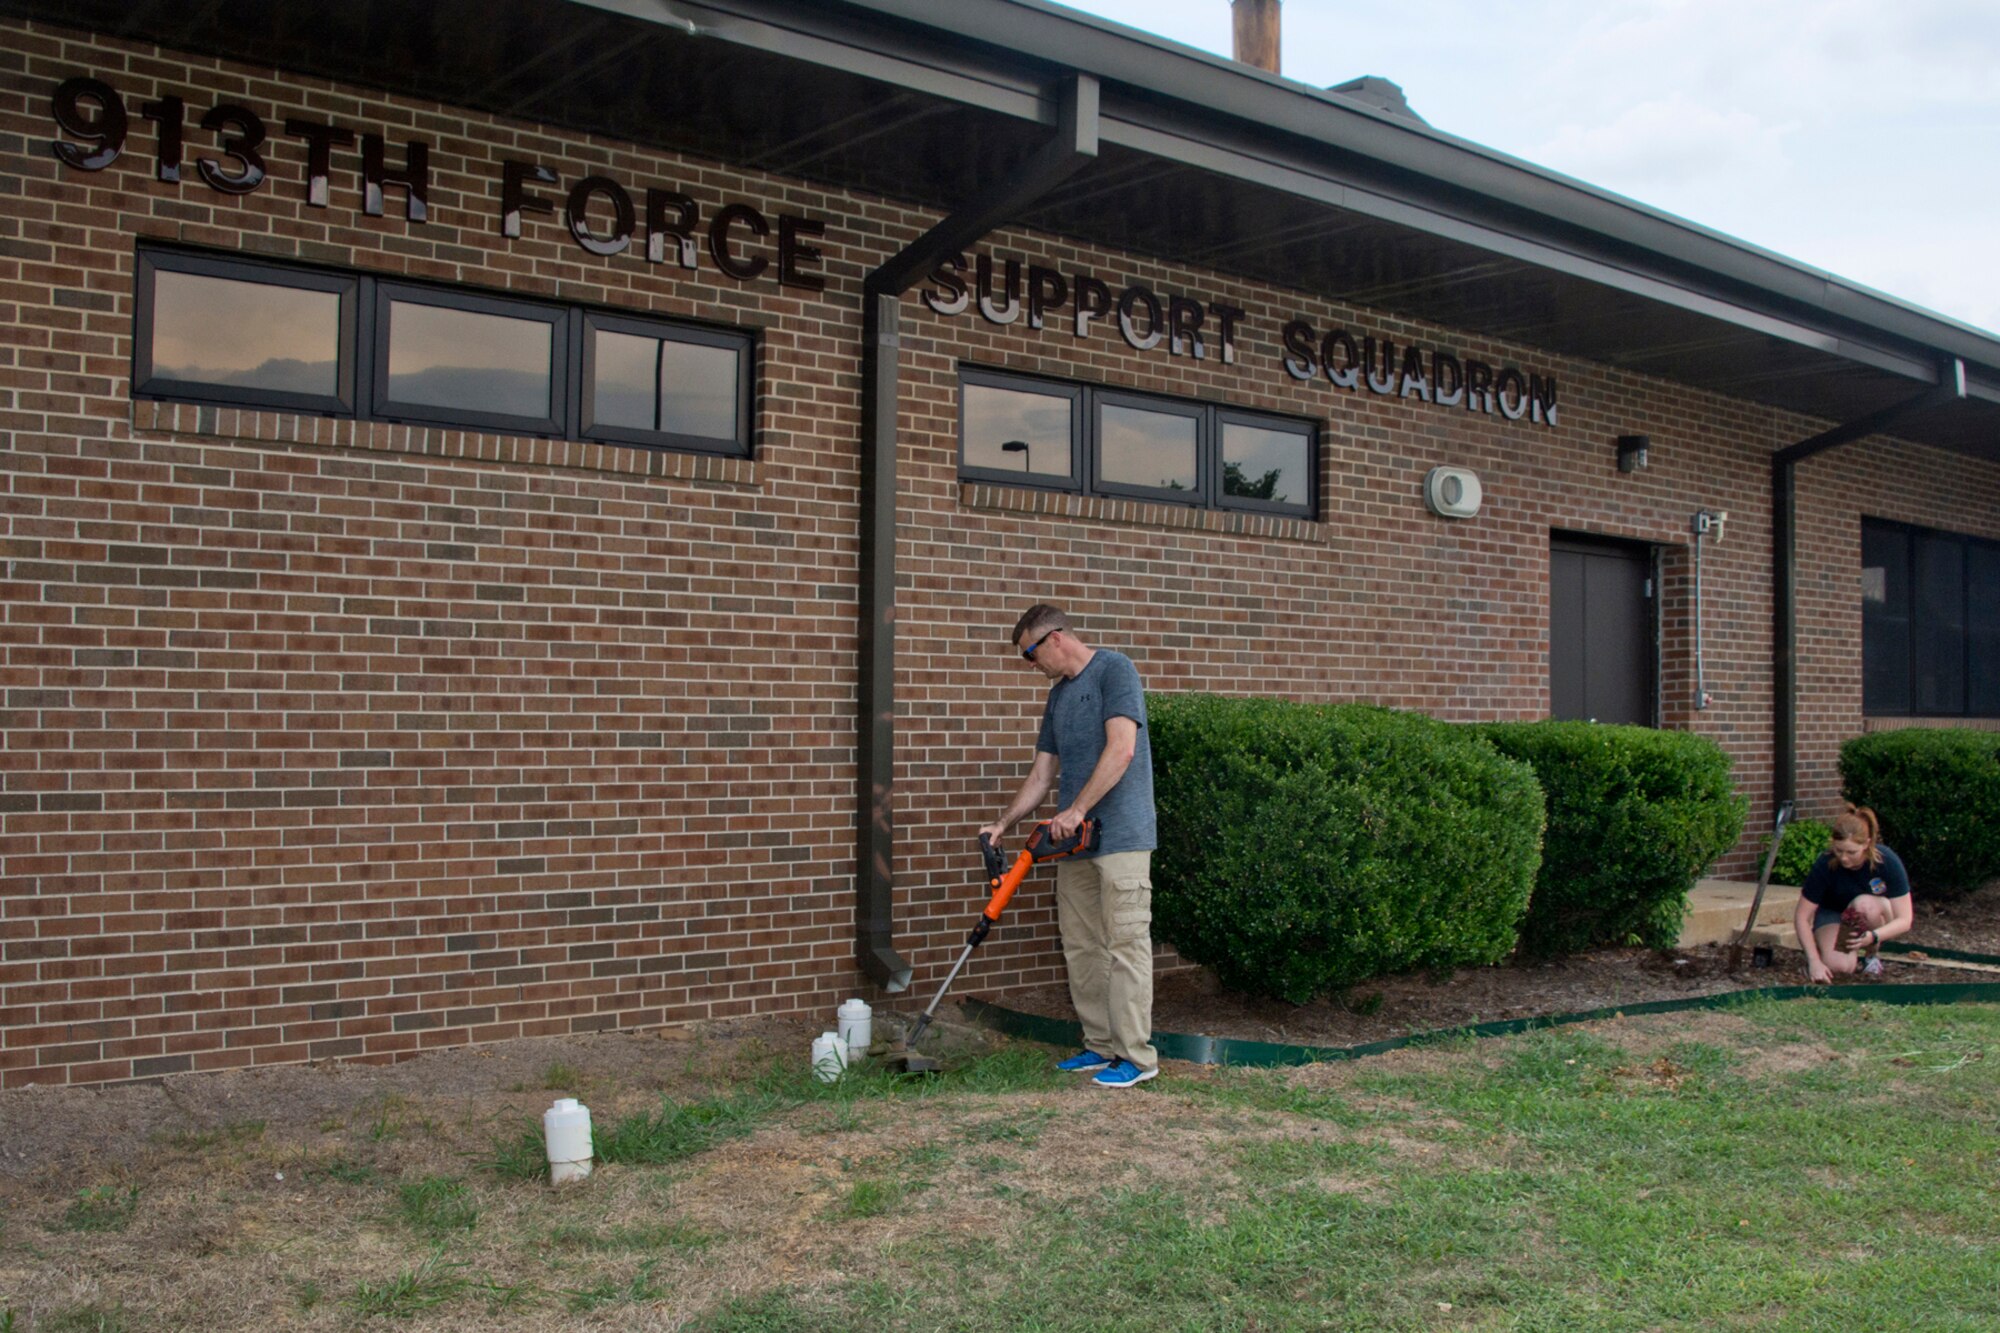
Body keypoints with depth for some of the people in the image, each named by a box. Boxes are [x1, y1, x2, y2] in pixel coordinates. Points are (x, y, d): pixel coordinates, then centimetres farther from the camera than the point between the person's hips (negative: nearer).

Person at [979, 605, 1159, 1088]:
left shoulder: (1114, 670, -7)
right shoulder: (1058, 695, 18)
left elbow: (1121, 750, -17)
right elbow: (1042, 774, 21)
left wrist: (1076, 810, -17)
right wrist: (1003, 824, 11)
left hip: (1120, 837, -9)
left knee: (1125, 945, -6)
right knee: (1081, 948, 10)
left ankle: (1136, 1055, -1)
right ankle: (1100, 1045, 18)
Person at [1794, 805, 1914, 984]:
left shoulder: (1888, 861, -26)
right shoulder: (1825, 865, -26)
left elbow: (1904, 921, -24)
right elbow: (1802, 917, -20)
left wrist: (1873, 936, -43)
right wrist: (1814, 961, -30)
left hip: (1875, 914, 1)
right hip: (1832, 914, -1)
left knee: (1864, 904, -36)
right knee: (1838, 966, -30)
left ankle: (1872, 955, -8)